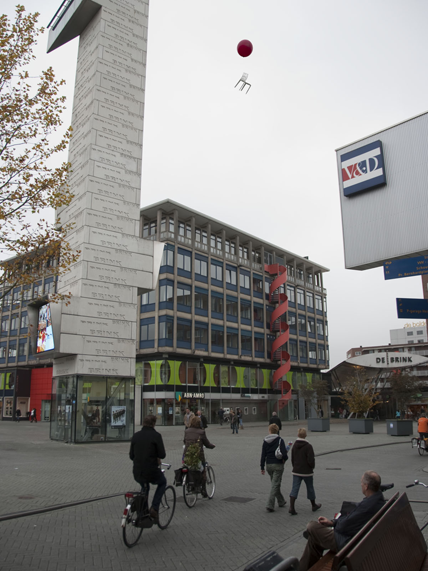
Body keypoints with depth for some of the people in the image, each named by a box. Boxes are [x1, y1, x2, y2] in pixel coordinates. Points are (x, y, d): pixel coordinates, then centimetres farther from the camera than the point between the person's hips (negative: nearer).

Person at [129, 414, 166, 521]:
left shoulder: (136, 436, 3)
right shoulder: (156, 435, -11)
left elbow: (131, 456, 8)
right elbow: (162, 455, -11)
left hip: (137, 473, 5)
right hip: (151, 472, -5)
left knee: (144, 488, 34)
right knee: (163, 482, 26)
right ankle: (154, 508, 12)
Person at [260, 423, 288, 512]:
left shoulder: (265, 441, 2)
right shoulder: (279, 440, -9)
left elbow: (263, 455, 3)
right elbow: (284, 453, -17)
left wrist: (262, 467, 8)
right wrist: (285, 459, 5)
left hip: (269, 465, 4)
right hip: (278, 465, -4)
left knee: (274, 484, 20)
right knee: (275, 485, -1)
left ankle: (281, 502, 31)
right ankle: (270, 505, -8)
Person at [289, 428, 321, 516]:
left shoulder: (294, 446, 1)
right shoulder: (308, 446, -15)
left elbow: (292, 459, 9)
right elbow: (311, 460, -17)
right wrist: (312, 466, 3)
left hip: (296, 471, 3)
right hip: (307, 472, -3)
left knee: (294, 489, 1)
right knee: (310, 488, 15)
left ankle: (291, 507, -10)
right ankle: (314, 505, 33)